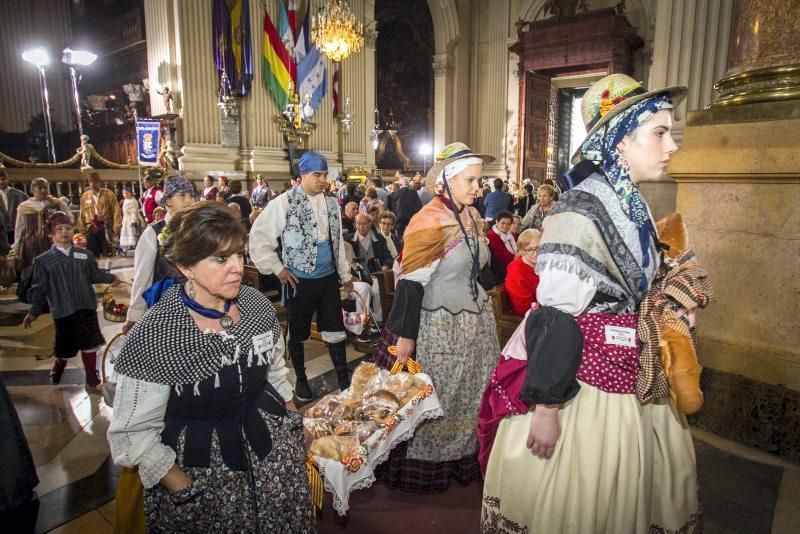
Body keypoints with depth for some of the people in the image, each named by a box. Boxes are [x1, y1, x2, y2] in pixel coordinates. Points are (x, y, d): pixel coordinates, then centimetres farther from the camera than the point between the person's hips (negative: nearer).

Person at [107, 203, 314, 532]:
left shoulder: (258, 305, -8)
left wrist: (295, 435, 9)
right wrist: (186, 492, -16)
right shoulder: (151, 337, -22)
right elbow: (134, 433, -15)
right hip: (200, 465, -4)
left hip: (271, 445, 5)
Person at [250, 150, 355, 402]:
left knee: (336, 331, 9)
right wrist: (277, 268, -9)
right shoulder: (285, 202, -10)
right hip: (299, 280, -4)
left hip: (328, 278, 4)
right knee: (298, 333, 13)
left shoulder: (332, 204, 5)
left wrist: (345, 275, 16)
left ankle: (344, 380, 24)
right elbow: (258, 237, -7)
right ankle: (300, 379, 33)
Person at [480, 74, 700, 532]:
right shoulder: (579, 213, -21)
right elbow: (555, 319, -23)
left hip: (631, 382, 8)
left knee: (629, 492, 23)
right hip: (580, 382, -8)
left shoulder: (634, 207, 6)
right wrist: (546, 407, -21)